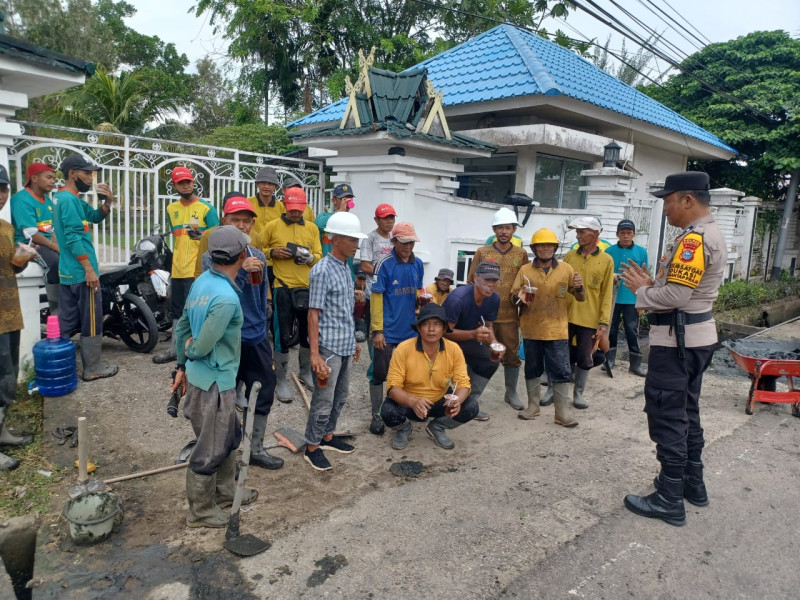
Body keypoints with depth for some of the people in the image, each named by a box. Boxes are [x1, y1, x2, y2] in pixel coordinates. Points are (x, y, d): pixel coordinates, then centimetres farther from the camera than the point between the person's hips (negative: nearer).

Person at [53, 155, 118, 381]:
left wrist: (107, 202, 2)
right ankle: (93, 368, 7)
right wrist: (89, 269, -21)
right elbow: (73, 238, -22)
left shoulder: (65, 198, 15)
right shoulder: (69, 199, -16)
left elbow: (96, 217, 22)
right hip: (81, 272, -10)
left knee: (67, 320, 14)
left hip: (67, 271, 10)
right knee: (92, 320, -1)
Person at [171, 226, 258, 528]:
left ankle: (224, 491, 43)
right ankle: (200, 511, 28)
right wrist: (190, 351, -1)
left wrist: (182, 366, 18)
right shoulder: (226, 298, -27)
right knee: (210, 450, 9)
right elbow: (201, 347, -25)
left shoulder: (202, 280, 1)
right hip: (214, 382, -9)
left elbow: (182, 326, 10)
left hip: (198, 375, 9)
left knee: (229, 436, 25)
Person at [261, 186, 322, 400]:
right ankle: (280, 381, 13)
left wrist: (310, 257, -13)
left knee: (309, 332, 14)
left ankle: (306, 372, 35)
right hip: (283, 288, -3)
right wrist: (272, 252, -14)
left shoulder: (312, 228, 9)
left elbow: (319, 255, 9)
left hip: (307, 287, 4)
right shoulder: (272, 226, 0)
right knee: (283, 336, 0)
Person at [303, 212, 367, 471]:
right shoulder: (322, 271, -15)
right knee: (324, 400, 2)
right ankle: (312, 447, 18)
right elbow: (313, 314, -16)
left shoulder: (346, 268, 10)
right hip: (328, 347, -8)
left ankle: (328, 436, 36)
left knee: (340, 395, 19)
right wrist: (315, 354, -19)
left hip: (345, 345, 8)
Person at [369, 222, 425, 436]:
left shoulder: (418, 264, 4)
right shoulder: (385, 264, -12)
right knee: (380, 374, 4)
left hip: (410, 330, 5)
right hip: (388, 331, -5)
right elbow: (376, 298, -12)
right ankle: (376, 416, 17)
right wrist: (377, 330, -15)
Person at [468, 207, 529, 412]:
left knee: (511, 355, 10)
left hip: (509, 315, 1)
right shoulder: (481, 253, 2)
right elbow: (471, 283, 5)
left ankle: (511, 393, 28)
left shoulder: (522, 254, 5)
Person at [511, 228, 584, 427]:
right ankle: (533, 406, 26)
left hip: (557, 330, -1)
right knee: (532, 369, 12)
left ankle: (562, 412, 8)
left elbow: (579, 298, 7)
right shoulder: (525, 270, 3)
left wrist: (579, 288, -15)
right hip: (531, 329, 1)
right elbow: (515, 296, 6)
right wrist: (521, 297, -17)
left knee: (561, 371, 0)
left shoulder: (566, 269, 3)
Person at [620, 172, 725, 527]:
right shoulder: (710, 234, 15)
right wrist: (652, 284, 5)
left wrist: (641, 291, -9)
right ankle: (693, 483, 31)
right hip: (696, 334, 11)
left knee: (666, 416, -4)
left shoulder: (694, 238, -20)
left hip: (677, 338, -11)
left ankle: (670, 500, 5)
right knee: (686, 411, 19)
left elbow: (675, 296, -25)